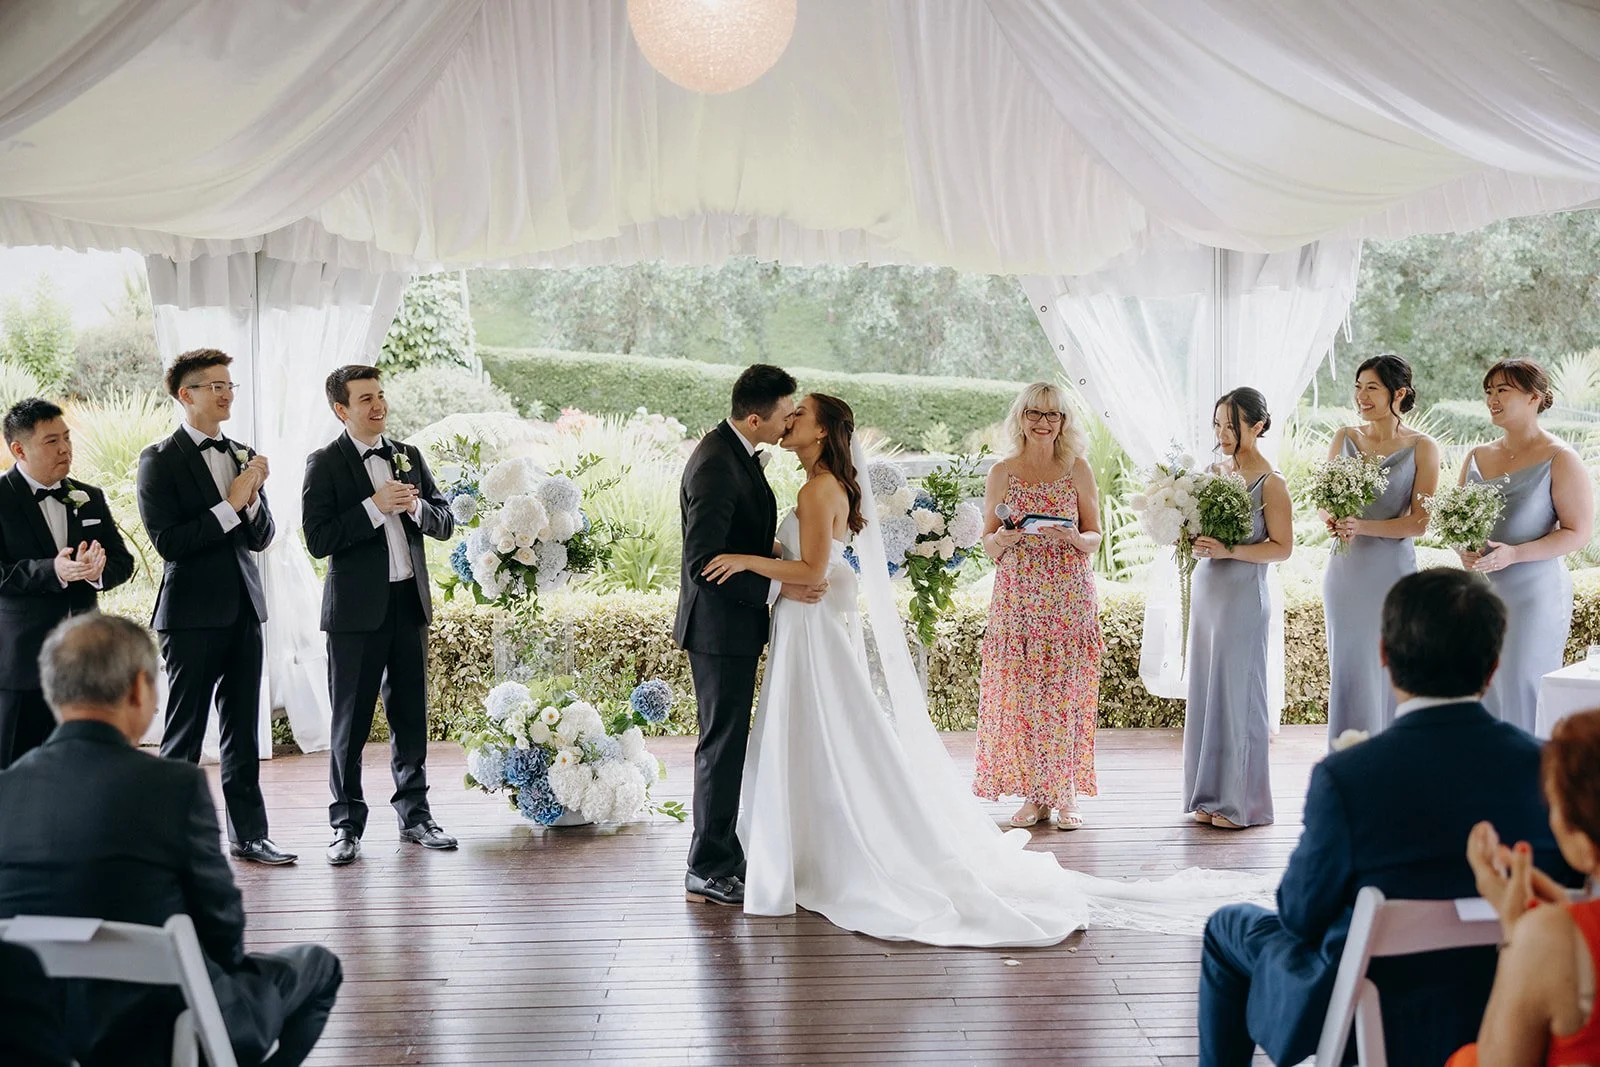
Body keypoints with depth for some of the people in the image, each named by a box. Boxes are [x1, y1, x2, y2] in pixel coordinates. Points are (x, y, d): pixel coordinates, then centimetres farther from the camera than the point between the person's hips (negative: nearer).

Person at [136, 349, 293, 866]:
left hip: (243, 610, 6)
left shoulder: (244, 455, 12)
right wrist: (230, 504, -16)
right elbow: (168, 542, -15)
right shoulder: (160, 460, -6)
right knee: (183, 735, 2)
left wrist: (253, 498, -8)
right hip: (193, 614, -6)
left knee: (243, 731, 11)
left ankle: (249, 832, 17)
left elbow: (261, 538, 11)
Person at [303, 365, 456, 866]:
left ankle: (414, 815, 22)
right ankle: (346, 825, 11)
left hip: (409, 600, 5)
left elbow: (444, 523, 11)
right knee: (351, 721, 2)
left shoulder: (410, 456, 11)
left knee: (411, 714, 11)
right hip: (356, 608, -5)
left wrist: (415, 507, -9)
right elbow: (318, 540, -14)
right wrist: (375, 506, -19)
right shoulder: (325, 464, -5)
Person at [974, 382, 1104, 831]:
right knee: (1019, 694, -1)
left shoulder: (1078, 469, 4)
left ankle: (1066, 794, 8)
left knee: (1066, 692, -1)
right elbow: (987, 544, 8)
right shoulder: (1001, 473, 5)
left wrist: (1074, 538, -16)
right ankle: (1033, 792, 9)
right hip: (1017, 599, 1)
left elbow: (1096, 536, 5)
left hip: (1070, 598, -1)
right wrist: (1002, 539, -14)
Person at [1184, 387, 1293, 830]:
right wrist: (1194, 539, -1)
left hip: (1242, 595, -7)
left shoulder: (1270, 483, -10)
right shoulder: (1216, 470, 10)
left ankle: (1241, 802, 7)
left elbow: (1282, 547, -12)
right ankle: (1211, 794, 18)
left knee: (1237, 691, -2)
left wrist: (1229, 551, -21)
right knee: (1205, 689, 9)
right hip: (1206, 589, 7)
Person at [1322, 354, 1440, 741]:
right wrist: (1334, 521, -11)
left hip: (1392, 569, -3)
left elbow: (1419, 521, -9)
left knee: (1390, 674, 0)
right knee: (1347, 670, 6)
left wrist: (1363, 526, -21)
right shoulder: (1344, 438, 6)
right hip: (1345, 568, 3)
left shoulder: (1422, 448, -4)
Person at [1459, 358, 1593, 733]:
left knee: (1523, 690, -4)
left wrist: (1514, 553, -21)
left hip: (1534, 592, -5)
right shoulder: (1477, 458, 12)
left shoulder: (1559, 460, -5)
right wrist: (1462, 551, -3)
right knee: (1481, 688, 4)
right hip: (1480, 591, 5)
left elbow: (1579, 532, -10)